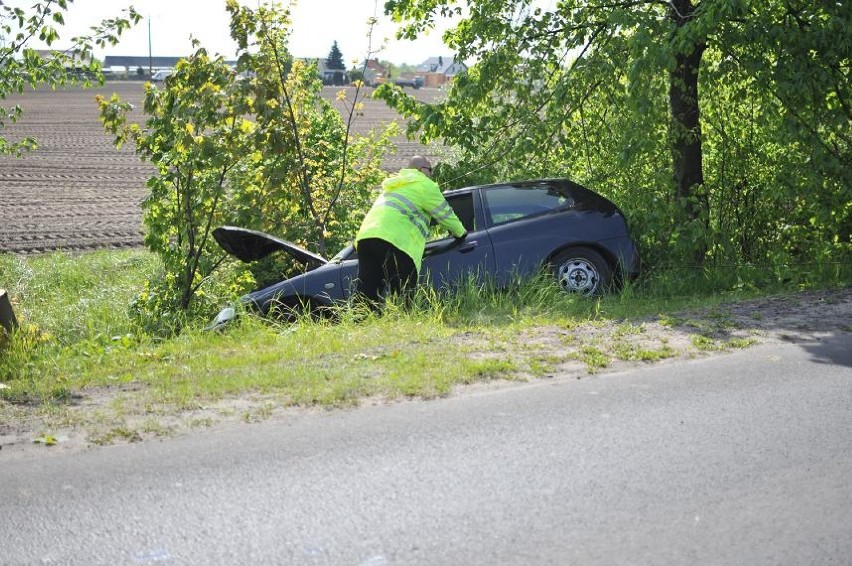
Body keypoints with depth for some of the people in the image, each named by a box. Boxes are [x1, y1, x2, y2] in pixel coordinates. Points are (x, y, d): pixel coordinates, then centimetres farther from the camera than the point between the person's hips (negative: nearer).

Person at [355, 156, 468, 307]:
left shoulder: (394, 185, 36)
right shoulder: (423, 184, 9)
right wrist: (460, 233, 28)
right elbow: (444, 213, 13)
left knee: (366, 296, 1)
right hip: (395, 239, -8)